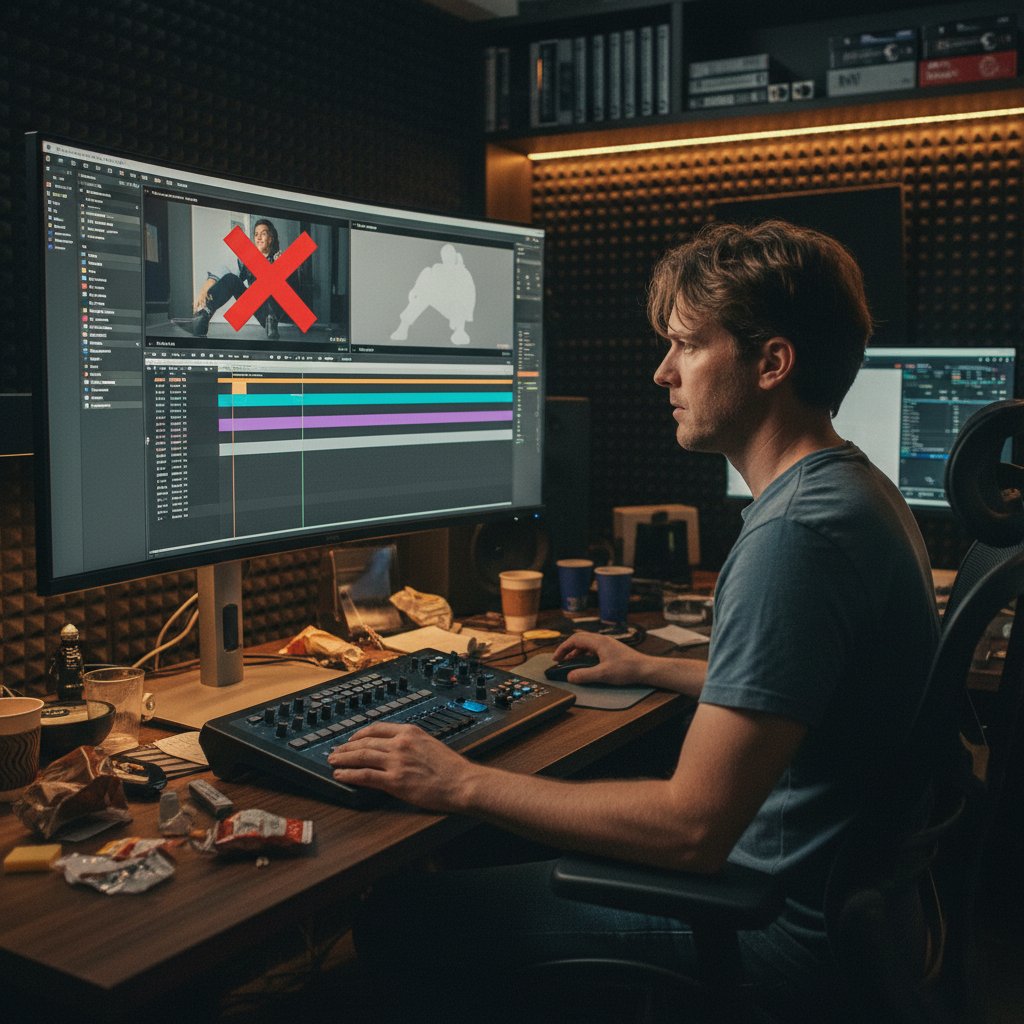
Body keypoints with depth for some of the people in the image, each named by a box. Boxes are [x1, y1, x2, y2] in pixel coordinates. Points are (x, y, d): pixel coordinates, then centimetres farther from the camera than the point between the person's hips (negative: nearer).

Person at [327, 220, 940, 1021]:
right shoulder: (859, 491, 7)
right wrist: (652, 669, 29)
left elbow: (693, 829, -31)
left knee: (403, 911, -5)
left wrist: (465, 785, -23)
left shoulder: (794, 535, -28)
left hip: (783, 927, -10)